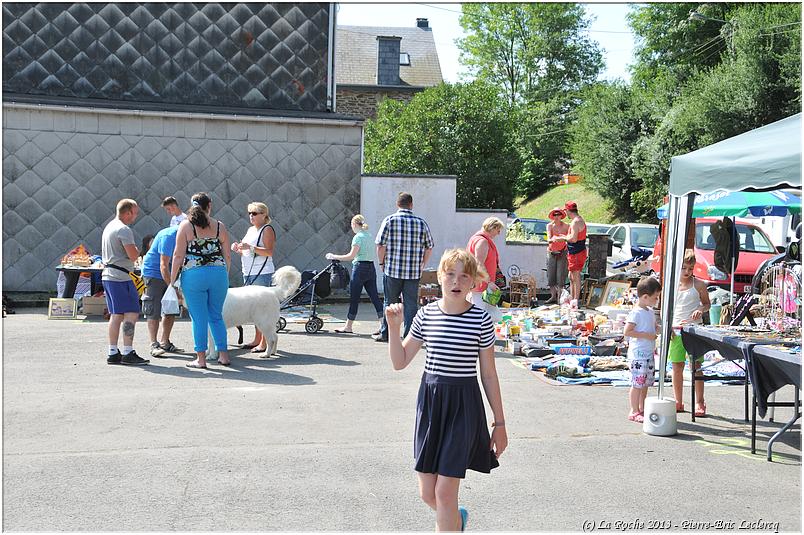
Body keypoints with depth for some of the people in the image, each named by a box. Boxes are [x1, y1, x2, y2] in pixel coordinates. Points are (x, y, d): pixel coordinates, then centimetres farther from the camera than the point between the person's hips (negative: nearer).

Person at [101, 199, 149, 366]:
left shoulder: (109, 227, 19)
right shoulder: (124, 230, -14)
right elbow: (133, 255, -18)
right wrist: (137, 250, 2)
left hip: (108, 276, 10)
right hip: (120, 277, -10)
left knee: (116, 315, 12)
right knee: (131, 313, -9)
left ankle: (113, 353, 14)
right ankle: (128, 353, -11)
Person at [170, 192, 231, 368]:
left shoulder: (185, 225, -1)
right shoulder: (220, 226, 6)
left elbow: (178, 255, -4)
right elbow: (227, 256, 8)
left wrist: (172, 279, 3)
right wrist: (225, 277, 21)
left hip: (193, 275, -2)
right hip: (218, 273, 3)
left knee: (199, 318, 4)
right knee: (216, 316, 14)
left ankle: (201, 358, 8)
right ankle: (223, 355, 16)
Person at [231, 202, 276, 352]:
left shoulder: (267, 229, -6)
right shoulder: (251, 230, 20)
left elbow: (269, 252, -17)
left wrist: (249, 247, -24)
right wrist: (238, 248, 4)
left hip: (262, 273, -9)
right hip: (248, 273, 9)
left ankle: (264, 343, -7)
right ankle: (257, 340, 18)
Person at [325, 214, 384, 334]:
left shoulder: (358, 237, -10)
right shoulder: (369, 236, 15)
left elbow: (351, 256, -15)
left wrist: (334, 257, -8)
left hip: (360, 268, -8)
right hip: (371, 267, 8)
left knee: (354, 298, 1)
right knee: (374, 297, 5)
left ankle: (348, 326, 10)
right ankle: (383, 323, -3)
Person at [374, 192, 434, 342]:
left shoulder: (389, 220, -4)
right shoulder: (421, 223, 2)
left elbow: (381, 245, -7)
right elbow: (429, 248, 4)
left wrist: (382, 263, 6)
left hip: (392, 270, -1)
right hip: (414, 273, 1)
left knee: (390, 302, 11)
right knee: (411, 304, 6)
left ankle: (385, 334, 21)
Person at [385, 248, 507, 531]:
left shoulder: (481, 320, -8)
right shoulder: (426, 314, 0)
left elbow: (489, 374, -1)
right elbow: (400, 362, 6)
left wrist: (500, 423, 2)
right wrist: (394, 328, -9)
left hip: (463, 404, -3)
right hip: (430, 401, 4)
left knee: (444, 492, -5)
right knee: (427, 493, 11)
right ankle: (456, 518, 44)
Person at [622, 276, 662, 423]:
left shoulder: (650, 311, 12)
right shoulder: (636, 313, -15)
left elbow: (654, 327, 28)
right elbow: (627, 332, -21)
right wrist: (646, 335, -20)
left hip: (649, 354, 9)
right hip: (638, 355, -9)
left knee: (646, 383, 14)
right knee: (637, 383, -4)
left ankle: (642, 409, 25)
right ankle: (634, 412, 4)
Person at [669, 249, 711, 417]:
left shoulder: (699, 285, 0)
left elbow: (707, 303, 11)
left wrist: (701, 310, -11)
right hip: (676, 330, 2)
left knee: (696, 367, 0)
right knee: (677, 366, 6)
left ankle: (699, 403, 10)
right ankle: (678, 402, 18)